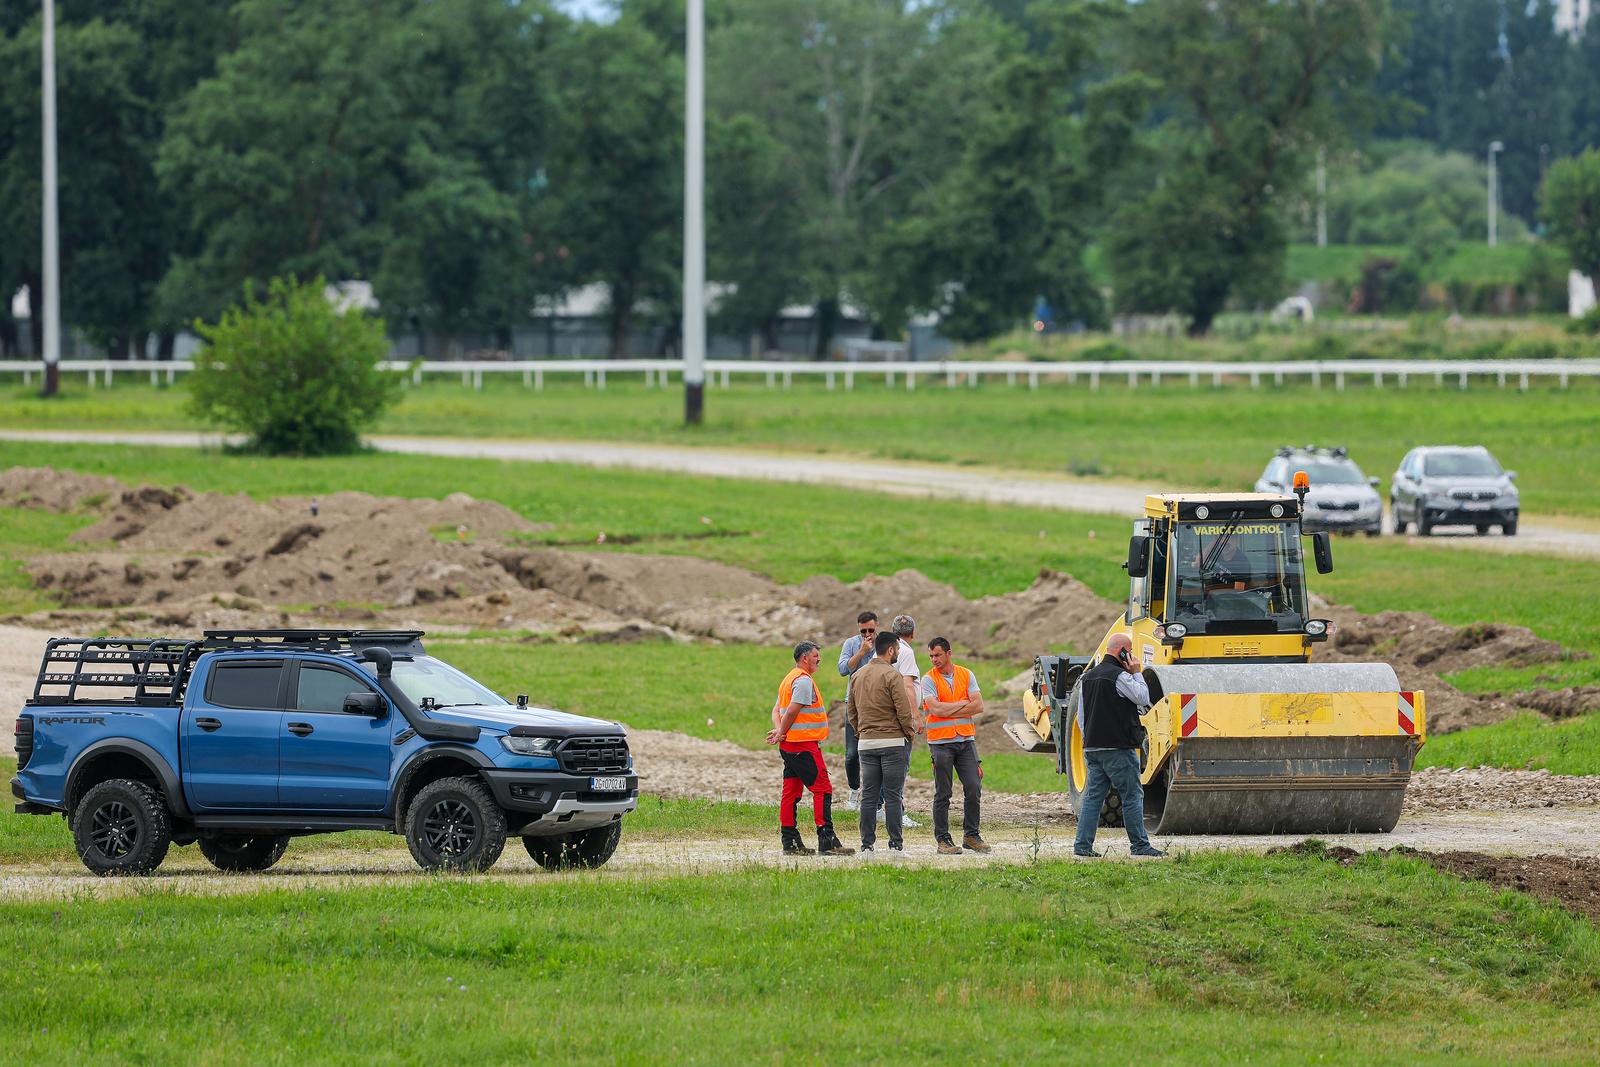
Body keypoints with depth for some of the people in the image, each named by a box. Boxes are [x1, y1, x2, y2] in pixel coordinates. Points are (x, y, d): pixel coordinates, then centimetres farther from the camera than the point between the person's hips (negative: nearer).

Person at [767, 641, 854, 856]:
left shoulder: (789, 679, 21)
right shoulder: (804, 680, -12)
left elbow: (777, 710, 19)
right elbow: (792, 711, -19)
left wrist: (779, 730, 1)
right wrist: (781, 734, -7)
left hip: (789, 747, 10)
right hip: (804, 745, -10)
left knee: (791, 793, 9)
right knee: (822, 790, -10)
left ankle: (790, 842, 9)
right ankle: (826, 841, -15)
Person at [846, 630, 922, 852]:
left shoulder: (858, 676, 10)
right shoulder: (891, 675, -11)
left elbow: (851, 711, 14)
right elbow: (904, 710, -14)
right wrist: (910, 732, 2)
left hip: (866, 742, 6)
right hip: (893, 741, -6)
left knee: (868, 795, 7)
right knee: (893, 795, -3)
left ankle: (867, 843, 6)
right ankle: (896, 843, -2)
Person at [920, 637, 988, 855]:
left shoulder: (966, 675, 7)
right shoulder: (929, 680, -2)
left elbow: (978, 706, -2)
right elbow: (935, 709, -15)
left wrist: (948, 710, -8)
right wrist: (963, 703, -7)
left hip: (966, 739, 3)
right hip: (941, 742, -3)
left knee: (973, 788, 1)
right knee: (943, 794, -1)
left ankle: (971, 835, 12)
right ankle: (942, 839, 4)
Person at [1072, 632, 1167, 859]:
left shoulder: (1088, 677, 14)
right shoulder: (1119, 676, -13)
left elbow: (1081, 716, 17)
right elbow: (1143, 699, -8)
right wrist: (1137, 674, -1)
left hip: (1092, 747, 8)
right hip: (1118, 747, -8)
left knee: (1093, 796, 7)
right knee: (1132, 796, -1)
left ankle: (1082, 846, 2)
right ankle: (1140, 845, 1)